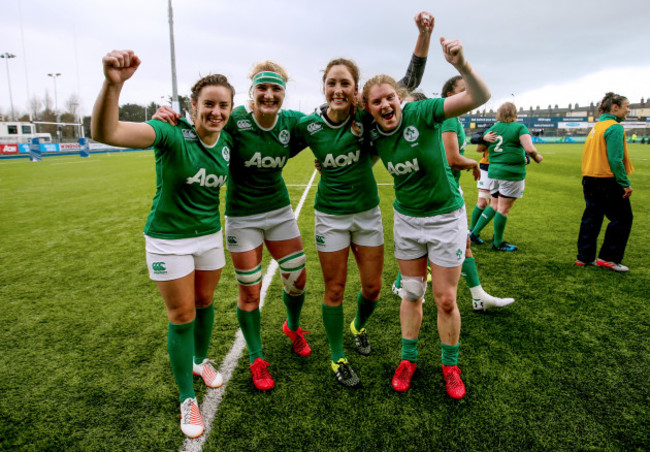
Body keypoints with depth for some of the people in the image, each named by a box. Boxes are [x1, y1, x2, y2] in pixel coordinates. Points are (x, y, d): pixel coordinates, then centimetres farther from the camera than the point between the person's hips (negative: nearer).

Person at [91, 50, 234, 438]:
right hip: (168, 240, -5)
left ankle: (201, 360, 48)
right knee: (182, 317, 4)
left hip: (210, 235, 5)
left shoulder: (227, 141, -3)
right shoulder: (172, 133, -21)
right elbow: (105, 133, -38)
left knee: (205, 303, 19)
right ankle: (187, 399, 23)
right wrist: (113, 84, -54)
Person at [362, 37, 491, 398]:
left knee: (445, 300, 5)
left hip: (446, 216, -3)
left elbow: (479, 97, -28)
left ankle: (450, 365, 29)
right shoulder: (374, 134, -6)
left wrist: (462, 65, -45)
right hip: (406, 218, 4)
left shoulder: (421, 114, -19)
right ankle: (409, 358, 34)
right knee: (411, 293, 14)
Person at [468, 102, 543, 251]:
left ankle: (474, 232, 17)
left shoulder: (493, 129, 9)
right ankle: (498, 243, 12)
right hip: (512, 173, -6)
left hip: (494, 171, 6)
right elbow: (530, 149, -17)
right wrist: (537, 157, 2)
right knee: (503, 208, 2)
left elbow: (479, 148, 19)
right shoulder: (519, 127, -6)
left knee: (494, 206, 19)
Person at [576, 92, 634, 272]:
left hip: (590, 179, 9)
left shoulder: (597, 126, 14)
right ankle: (608, 257, 6)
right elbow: (615, 159, -19)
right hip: (607, 181, -9)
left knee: (591, 217, 13)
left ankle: (584, 257, 17)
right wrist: (625, 183, -15)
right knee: (622, 218, 3)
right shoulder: (614, 127, -12)